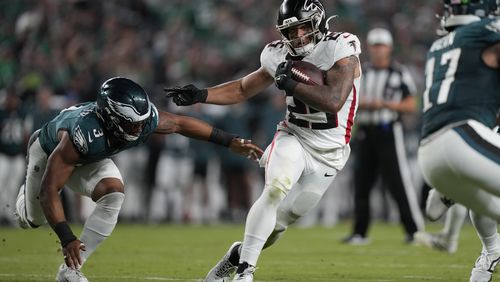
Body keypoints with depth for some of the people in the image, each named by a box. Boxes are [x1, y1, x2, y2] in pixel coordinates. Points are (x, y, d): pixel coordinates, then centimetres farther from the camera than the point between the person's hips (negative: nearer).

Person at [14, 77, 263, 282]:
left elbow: (180, 124, -11)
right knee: (34, 219, 14)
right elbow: (49, 190, -45)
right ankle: (26, 196, 54)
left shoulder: (145, 119, -33)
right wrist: (66, 239, -51)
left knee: (113, 195, -24)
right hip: (49, 153, -4)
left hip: (89, 159, 4)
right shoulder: (83, 133, -48)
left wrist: (231, 142, -9)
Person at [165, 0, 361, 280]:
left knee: (282, 220, 2)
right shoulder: (280, 55, -3)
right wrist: (199, 95, -3)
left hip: (327, 152, -1)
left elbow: (334, 101, -30)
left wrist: (289, 83, -28)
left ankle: (238, 255, 28)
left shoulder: (341, 50, -17)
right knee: (275, 190, -27)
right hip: (293, 137, 1)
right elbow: (242, 90, 11)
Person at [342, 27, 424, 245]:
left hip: (389, 131, -5)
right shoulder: (361, 72, 12)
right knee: (361, 183, 5)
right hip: (365, 131, 5)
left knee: (398, 182, -9)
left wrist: (385, 104, -15)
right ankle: (359, 232, 12)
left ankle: (415, 229, -5)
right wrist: (363, 103, -8)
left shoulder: (400, 73, -2)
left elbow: (411, 105, -4)